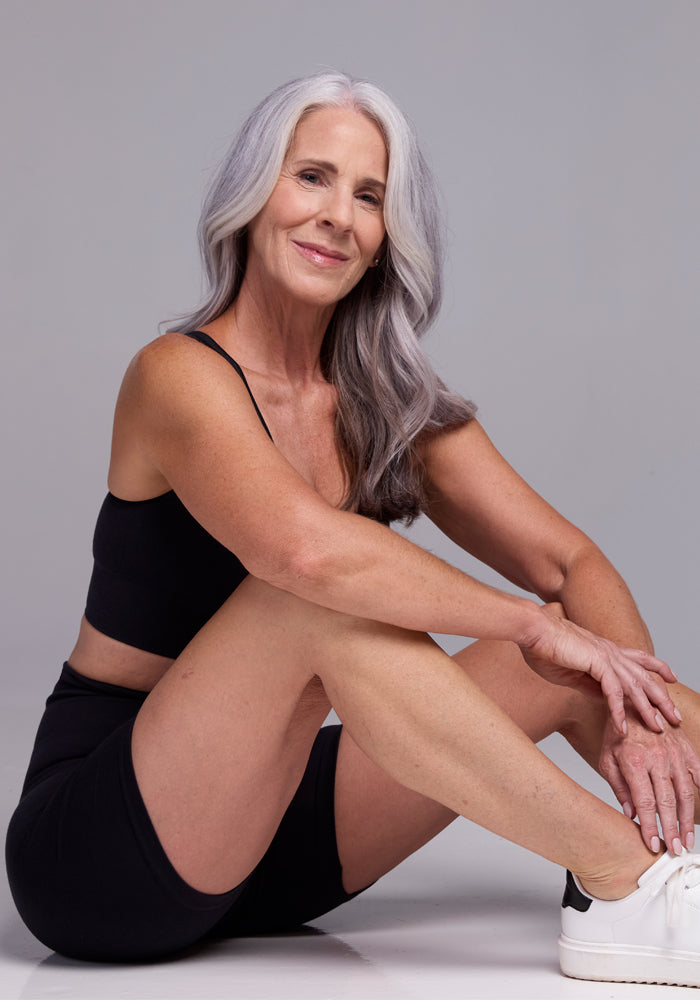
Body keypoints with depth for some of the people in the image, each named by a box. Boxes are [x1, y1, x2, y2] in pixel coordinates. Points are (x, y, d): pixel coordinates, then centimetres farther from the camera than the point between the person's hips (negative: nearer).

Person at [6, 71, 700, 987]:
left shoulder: (393, 408, 5)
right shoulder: (180, 376, -15)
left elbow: (570, 561, 1)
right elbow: (306, 545, -35)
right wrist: (534, 624, -25)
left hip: (266, 829, 7)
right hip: (95, 840, -6)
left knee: (571, 665, -5)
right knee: (320, 599, -32)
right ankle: (624, 885, -26)